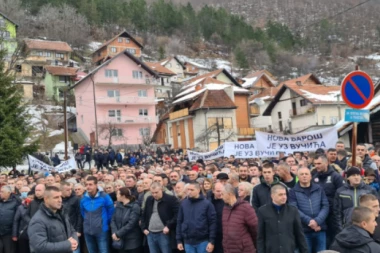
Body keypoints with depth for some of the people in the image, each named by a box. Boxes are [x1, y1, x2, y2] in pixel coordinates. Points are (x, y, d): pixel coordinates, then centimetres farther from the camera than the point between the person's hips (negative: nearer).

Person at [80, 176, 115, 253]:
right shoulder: (83, 198, -1)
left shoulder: (104, 197, -13)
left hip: (102, 230, -4)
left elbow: (111, 210, -2)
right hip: (87, 231, 4)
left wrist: (106, 222, 4)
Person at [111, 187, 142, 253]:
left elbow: (131, 224, -19)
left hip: (132, 241, -5)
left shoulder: (135, 207, -12)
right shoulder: (118, 205, 6)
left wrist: (118, 234, -18)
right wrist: (114, 232, -13)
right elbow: (113, 220, 4)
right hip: (121, 240, 5)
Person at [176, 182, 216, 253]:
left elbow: (212, 223, -6)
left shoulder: (207, 204, -5)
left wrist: (212, 241, -10)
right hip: (188, 242, 3)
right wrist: (179, 240, 5)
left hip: (203, 241, -3)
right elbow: (179, 222, 8)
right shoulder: (183, 203, 4)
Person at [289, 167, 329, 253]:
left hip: (320, 229, 2)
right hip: (304, 230, -2)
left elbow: (325, 206, 1)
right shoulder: (293, 192, 1)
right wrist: (309, 221, -18)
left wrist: (317, 221, -13)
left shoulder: (319, 189, 9)